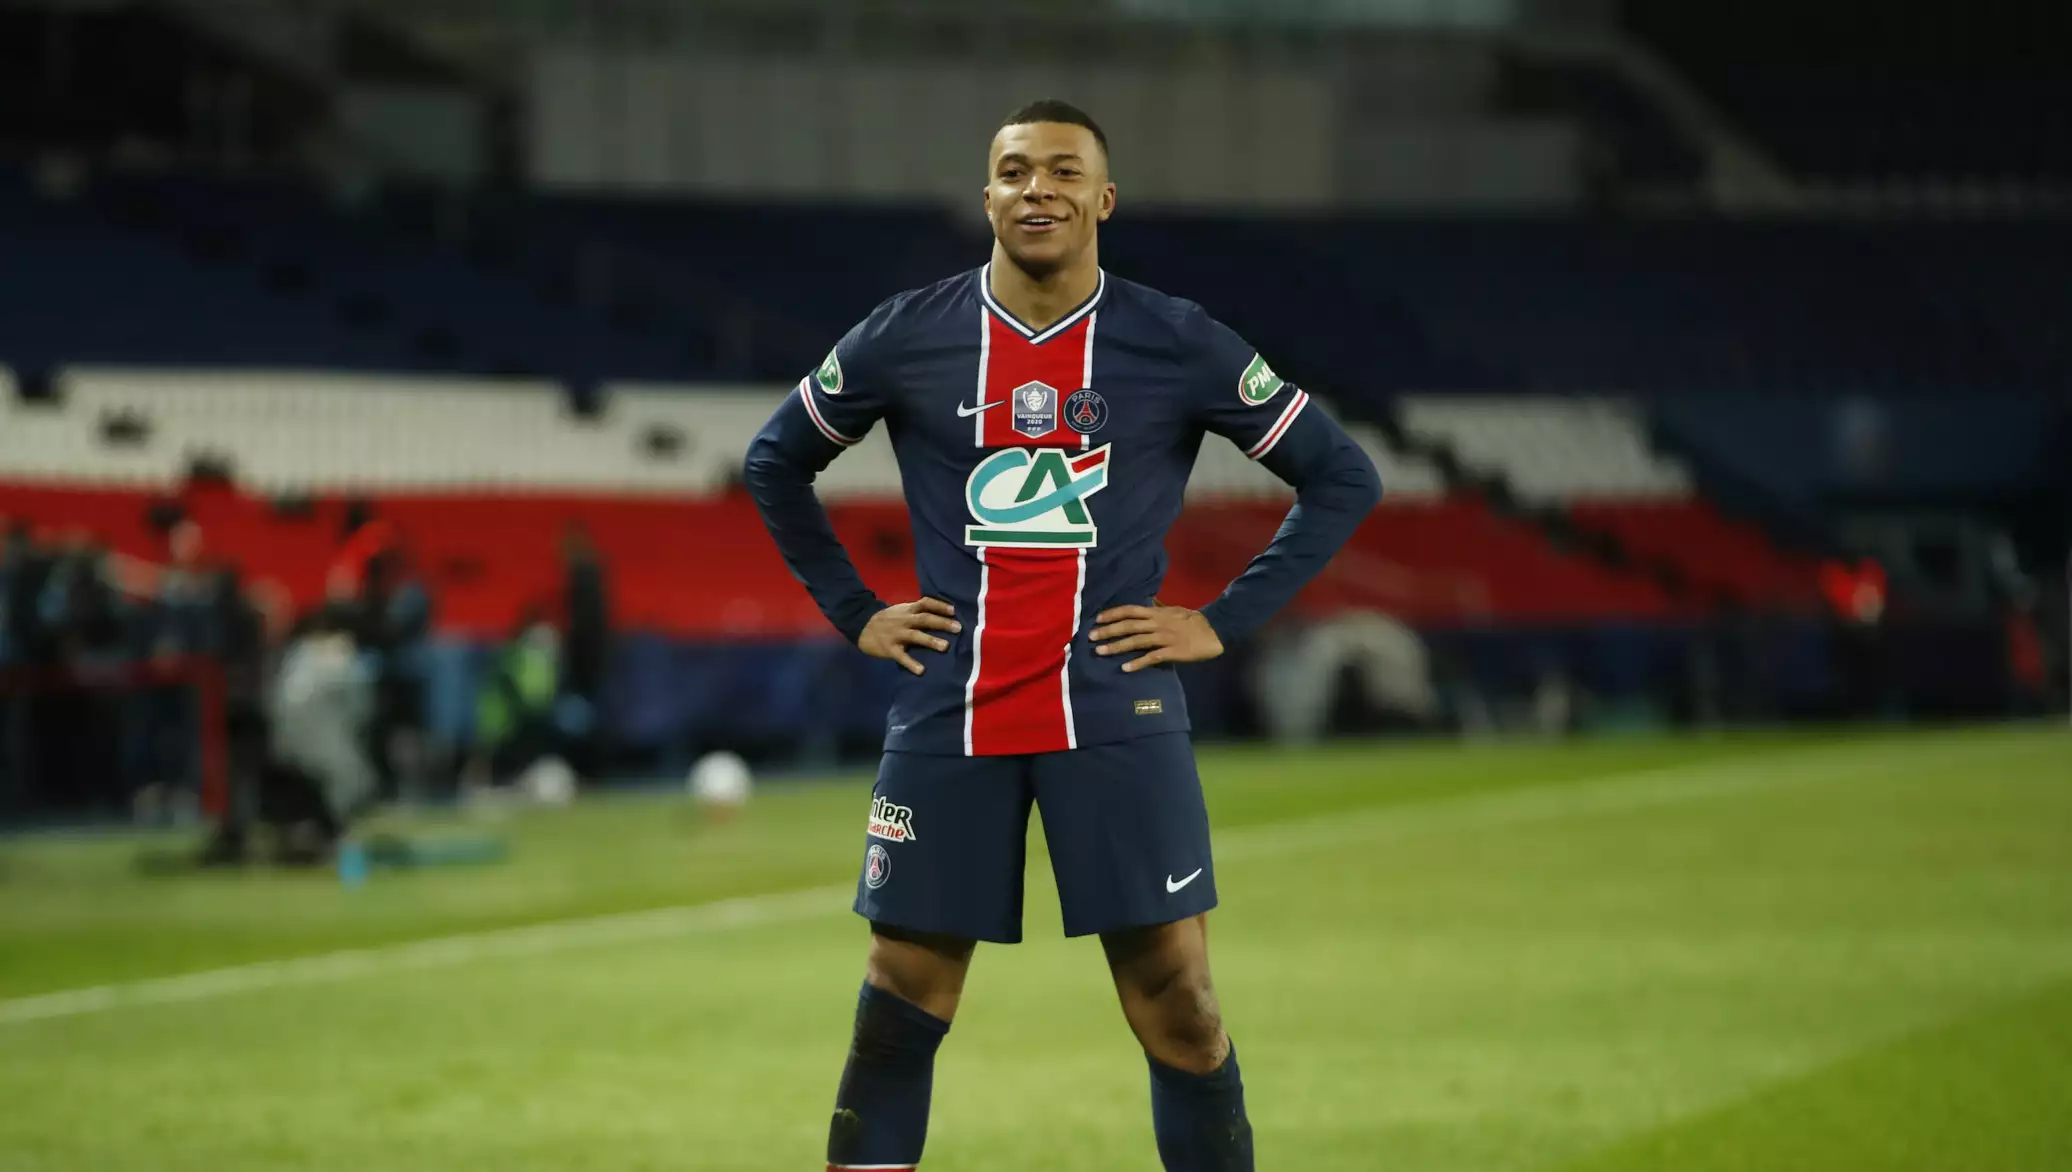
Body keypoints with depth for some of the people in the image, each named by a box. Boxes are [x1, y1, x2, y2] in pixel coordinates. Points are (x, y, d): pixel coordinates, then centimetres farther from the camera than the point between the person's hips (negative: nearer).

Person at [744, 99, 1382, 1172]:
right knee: (896, 1014, 3)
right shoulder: (907, 338, 3)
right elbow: (775, 462, 18)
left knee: (1178, 1008, -4)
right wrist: (854, 612, 9)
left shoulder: (1180, 347, 0)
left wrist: (1226, 621, -1)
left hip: (1117, 712, -1)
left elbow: (1341, 478, 6)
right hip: (948, 718, 1)